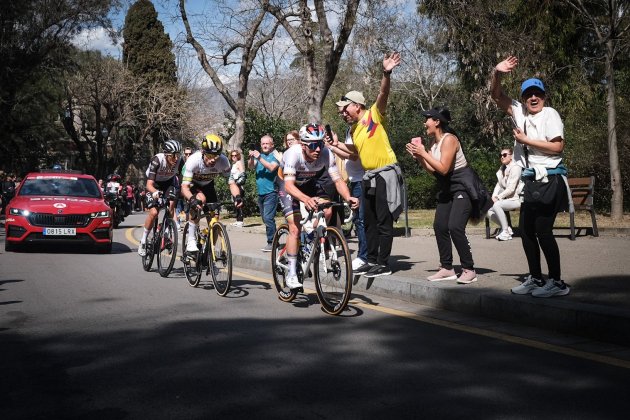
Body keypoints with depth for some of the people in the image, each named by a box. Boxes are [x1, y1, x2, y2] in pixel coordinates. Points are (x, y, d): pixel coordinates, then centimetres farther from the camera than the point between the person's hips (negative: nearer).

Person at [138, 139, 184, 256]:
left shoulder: (179, 161, -27)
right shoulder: (157, 160, -35)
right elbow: (149, 184, -37)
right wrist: (155, 193, -57)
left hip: (169, 182, 3)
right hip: (154, 184, -3)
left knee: (171, 204, -25)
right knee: (153, 212, -17)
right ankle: (143, 241, 1)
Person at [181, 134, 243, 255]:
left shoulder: (223, 161, -29)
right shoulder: (193, 160, -36)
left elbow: (231, 182, -24)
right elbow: (184, 187, -39)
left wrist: (237, 196, -44)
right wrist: (192, 199, -58)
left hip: (208, 185, 4)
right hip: (192, 185, -3)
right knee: (200, 199, -35)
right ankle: (191, 242, -27)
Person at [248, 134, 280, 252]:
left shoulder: (275, 156, -3)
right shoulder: (259, 155, 13)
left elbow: (272, 167, -20)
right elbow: (251, 167, -1)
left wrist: (259, 158, -27)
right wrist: (251, 158, -22)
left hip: (271, 192, -7)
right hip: (260, 193, 7)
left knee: (268, 218, -14)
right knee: (265, 218, 12)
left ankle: (271, 242, -10)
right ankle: (274, 241, 21)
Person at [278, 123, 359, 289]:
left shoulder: (326, 154, -28)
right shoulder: (293, 154, -37)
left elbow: (338, 180, -28)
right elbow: (289, 184, -47)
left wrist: (348, 197, -48)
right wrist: (306, 199, -65)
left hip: (310, 184, 4)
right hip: (289, 186, -4)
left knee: (327, 210, -22)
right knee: (295, 228, -16)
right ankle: (291, 273, -7)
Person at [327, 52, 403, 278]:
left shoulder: (374, 115, -8)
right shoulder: (354, 129, 14)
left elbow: (383, 93, -24)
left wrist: (386, 74, -40)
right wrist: (337, 144, 18)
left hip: (385, 173, -9)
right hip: (369, 176, 9)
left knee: (384, 221, -5)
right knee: (369, 221, 13)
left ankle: (383, 264, 0)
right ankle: (371, 260, 22)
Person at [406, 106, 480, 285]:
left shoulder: (449, 139, -18)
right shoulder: (434, 141, 7)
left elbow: (443, 169, -25)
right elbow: (433, 170, 8)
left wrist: (423, 153, -20)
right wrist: (418, 156, -2)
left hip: (463, 188, -10)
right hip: (447, 190, 10)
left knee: (455, 227, -20)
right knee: (439, 226, 5)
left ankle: (469, 270, -11)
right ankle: (447, 268, 13)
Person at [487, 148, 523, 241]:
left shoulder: (515, 168, -12)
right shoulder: (501, 170, 13)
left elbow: (511, 189, -18)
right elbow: (498, 185, 8)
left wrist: (499, 197, -17)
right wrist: (494, 196, -10)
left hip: (516, 199, -9)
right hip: (508, 199, 9)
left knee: (497, 205, -30)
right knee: (489, 212, -2)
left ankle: (506, 232, -22)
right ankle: (507, 229, 8)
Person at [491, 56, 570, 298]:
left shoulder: (550, 114, -7)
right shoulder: (520, 112, 12)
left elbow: (557, 146, -15)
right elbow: (497, 96, 14)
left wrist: (526, 140, -10)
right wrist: (497, 73, -5)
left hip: (550, 180, -8)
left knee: (543, 230, -10)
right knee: (525, 229, 9)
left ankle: (557, 282, -1)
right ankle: (535, 278, 20)